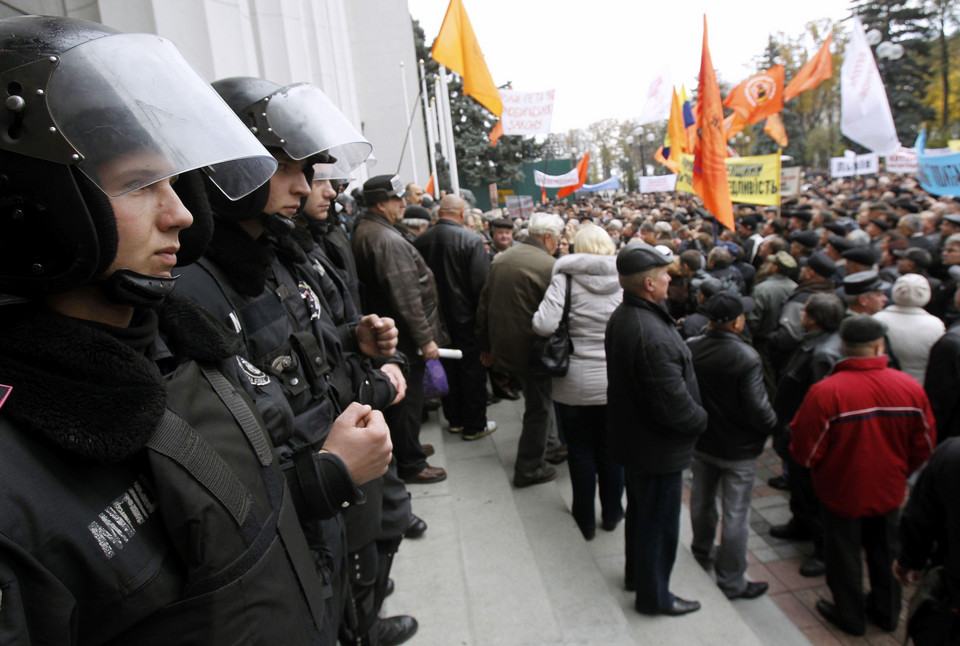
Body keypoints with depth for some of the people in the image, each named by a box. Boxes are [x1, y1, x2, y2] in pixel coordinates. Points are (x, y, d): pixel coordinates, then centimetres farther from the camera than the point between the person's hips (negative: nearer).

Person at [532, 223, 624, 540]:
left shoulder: (566, 278, -11)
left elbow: (544, 325, -20)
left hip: (575, 382, -2)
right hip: (615, 380, 2)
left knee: (580, 452, 14)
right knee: (611, 450, 18)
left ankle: (585, 519, 28)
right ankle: (611, 514, 33)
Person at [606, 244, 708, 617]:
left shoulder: (621, 317, -1)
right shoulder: (653, 335, -33)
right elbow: (674, 406, -31)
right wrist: (703, 420, -11)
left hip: (632, 435, 10)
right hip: (658, 447, -9)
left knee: (639, 510, 27)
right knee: (659, 522, 11)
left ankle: (636, 573, 48)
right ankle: (653, 596, 30)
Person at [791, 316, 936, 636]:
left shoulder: (825, 391, -27)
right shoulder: (910, 387, -14)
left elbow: (805, 451, -20)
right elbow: (925, 445, -2)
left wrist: (821, 472, 4)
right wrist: (898, 471, 16)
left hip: (842, 492, -4)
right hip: (889, 491, 4)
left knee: (844, 555, 17)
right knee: (885, 552, 25)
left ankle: (850, 616, 35)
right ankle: (886, 611, 45)